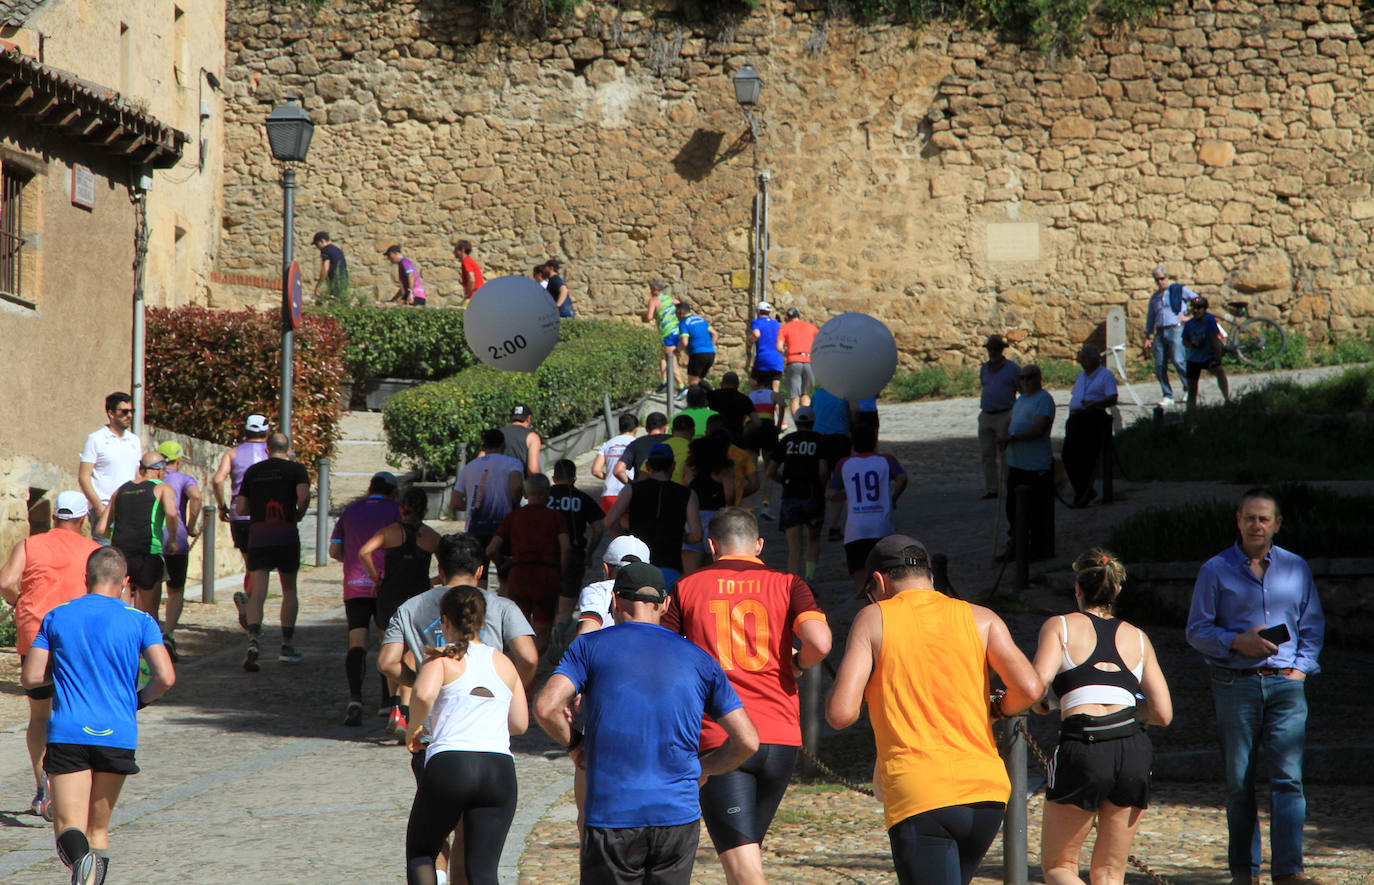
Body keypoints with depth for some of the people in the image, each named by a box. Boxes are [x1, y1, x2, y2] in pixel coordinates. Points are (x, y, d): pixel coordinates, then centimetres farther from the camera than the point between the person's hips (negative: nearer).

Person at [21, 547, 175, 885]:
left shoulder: (56, 617, 9)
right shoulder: (140, 621, 3)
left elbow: (29, 678, 7)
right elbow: (165, 677, -8)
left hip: (67, 733, 0)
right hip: (117, 734, 0)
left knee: (68, 827, -5)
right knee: (99, 827, 17)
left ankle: (80, 857, -36)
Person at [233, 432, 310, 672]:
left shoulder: (253, 471, 13)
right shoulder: (295, 469, 3)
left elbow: (241, 509, 10)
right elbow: (304, 495, -15)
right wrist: (299, 514, 3)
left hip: (257, 535, 2)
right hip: (286, 535, -1)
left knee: (257, 592, -5)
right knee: (289, 590, 15)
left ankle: (253, 640, -29)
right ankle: (287, 647, 16)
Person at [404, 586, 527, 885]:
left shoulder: (442, 658, 4)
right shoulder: (504, 663, 17)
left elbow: (423, 694, -17)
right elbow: (520, 723, 19)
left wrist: (415, 726, 1)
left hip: (449, 764, -3)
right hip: (500, 769, 3)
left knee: (419, 854, 18)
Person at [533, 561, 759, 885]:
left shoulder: (590, 646, 3)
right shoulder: (698, 659, 9)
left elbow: (546, 707, -11)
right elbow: (747, 742, 5)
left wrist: (573, 743, 9)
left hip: (610, 814, -2)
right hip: (679, 816, 2)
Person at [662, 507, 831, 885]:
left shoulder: (686, 588, 7)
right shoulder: (787, 584, 7)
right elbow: (820, 642, -10)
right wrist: (796, 664, 11)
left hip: (719, 740, -2)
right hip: (781, 739, 3)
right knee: (747, 846, 24)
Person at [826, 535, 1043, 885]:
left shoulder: (873, 619, 4)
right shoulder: (981, 618, 11)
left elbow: (840, 714, -5)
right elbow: (1030, 688, -3)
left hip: (917, 797, -4)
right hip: (987, 790, 4)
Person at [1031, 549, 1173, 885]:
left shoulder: (1060, 626, 9)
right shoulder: (1137, 637, 19)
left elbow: (1039, 679, -9)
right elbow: (1163, 713, 15)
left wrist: (1040, 705, 13)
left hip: (1083, 748, -3)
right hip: (1133, 751, 3)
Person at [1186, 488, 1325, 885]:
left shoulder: (1296, 568, 12)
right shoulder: (1216, 571, 5)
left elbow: (1313, 626, 17)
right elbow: (1197, 630, 4)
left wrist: (1300, 668, 2)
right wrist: (1237, 642, -12)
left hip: (1285, 683, 1)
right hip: (1235, 684, -1)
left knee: (1288, 777, -10)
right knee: (1239, 782, 1)